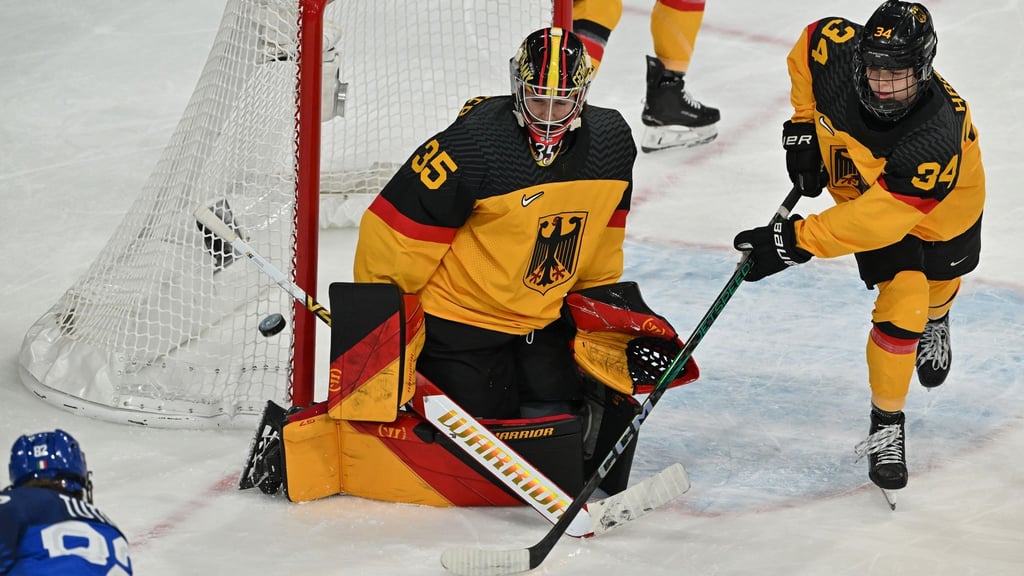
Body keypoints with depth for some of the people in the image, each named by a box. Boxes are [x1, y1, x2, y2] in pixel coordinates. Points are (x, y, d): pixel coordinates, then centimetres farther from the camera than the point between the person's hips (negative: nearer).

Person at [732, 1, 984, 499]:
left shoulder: (938, 137, -46)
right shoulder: (837, 52, -36)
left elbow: (876, 219, -46)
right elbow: (811, 41, -9)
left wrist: (798, 241, -47)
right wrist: (803, 124, -11)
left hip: (942, 208, -1)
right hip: (860, 189, 1)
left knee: (937, 287, 28)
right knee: (901, 308, -13)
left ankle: (934, 319, 66)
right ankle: (886, 422, 6)